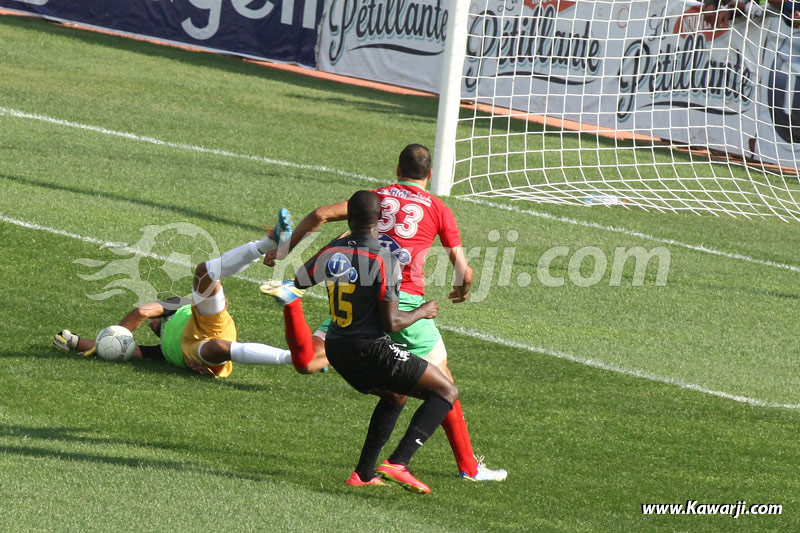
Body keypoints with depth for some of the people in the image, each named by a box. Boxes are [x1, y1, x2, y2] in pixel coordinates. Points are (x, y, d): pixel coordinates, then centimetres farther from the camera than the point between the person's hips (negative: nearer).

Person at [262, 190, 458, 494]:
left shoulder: (331, 251, 1)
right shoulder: (384, 261, -17)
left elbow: (295, 284, 15)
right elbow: (391, 323, -17)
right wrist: (422, 312, 1)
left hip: (337, 349, 8)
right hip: (372, 349, -8)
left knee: (395, 396, 31)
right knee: (447, 392, -1)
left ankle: (364, 473, 25)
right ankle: (398, 463, -13)